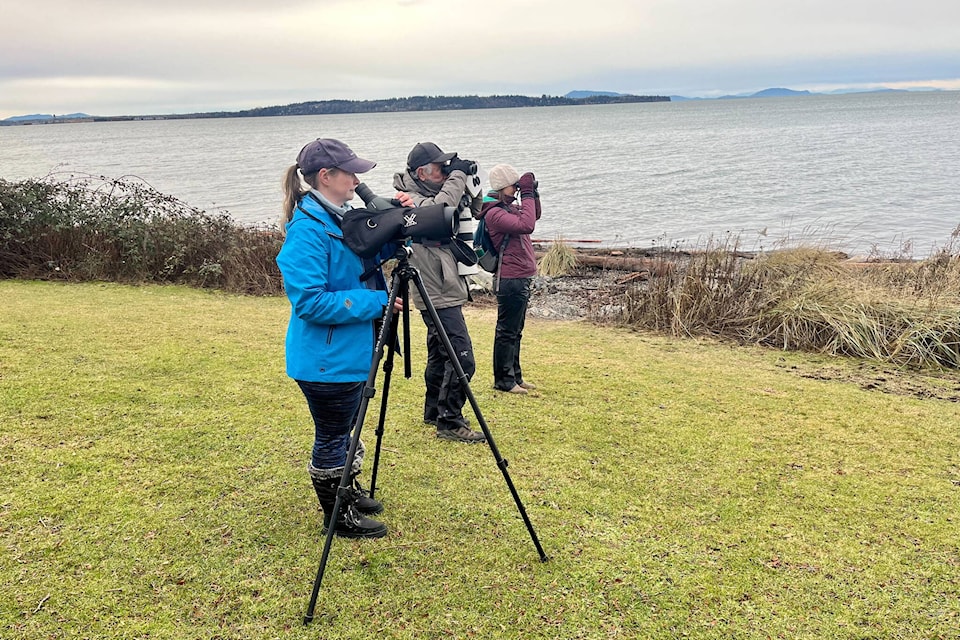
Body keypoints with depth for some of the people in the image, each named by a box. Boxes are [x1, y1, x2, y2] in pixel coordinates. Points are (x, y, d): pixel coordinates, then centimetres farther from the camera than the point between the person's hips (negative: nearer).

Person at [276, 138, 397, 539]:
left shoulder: (341, 218, 7)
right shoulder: (307, 230, -22)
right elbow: (310, 302, -26)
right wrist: (376, 302, -23)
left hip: (351, 351, 9)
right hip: (326, 359, -9)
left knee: (345, 431, 24)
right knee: (331, 438, 7)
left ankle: (351, 494, 42)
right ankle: (338, 517, 24)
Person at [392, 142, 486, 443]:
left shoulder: (434, 194, 12)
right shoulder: (410, 199, -14)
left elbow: (474, 212, 18)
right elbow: (439, 209, -34)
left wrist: (470, 186, 1)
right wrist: (458, 175, -22)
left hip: (445, 292, 10)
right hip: (438, 296, -10)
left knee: (441, 355, 18)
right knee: (462, 359, -11)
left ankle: (435, 412, 30)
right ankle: (450, 422, -2)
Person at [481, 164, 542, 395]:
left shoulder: (509, 207, 13)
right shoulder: (494, 213, -16)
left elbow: (534, 216, 27)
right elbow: (526, 225, -27)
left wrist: (534, 193, 11)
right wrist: (527, 194, -19)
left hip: (521, 278, 10)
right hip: (510, 280, -10)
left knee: (515, 331, 16)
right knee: (507, 332, -2)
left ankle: (515, 376, 25)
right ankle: (503, 380, 6)